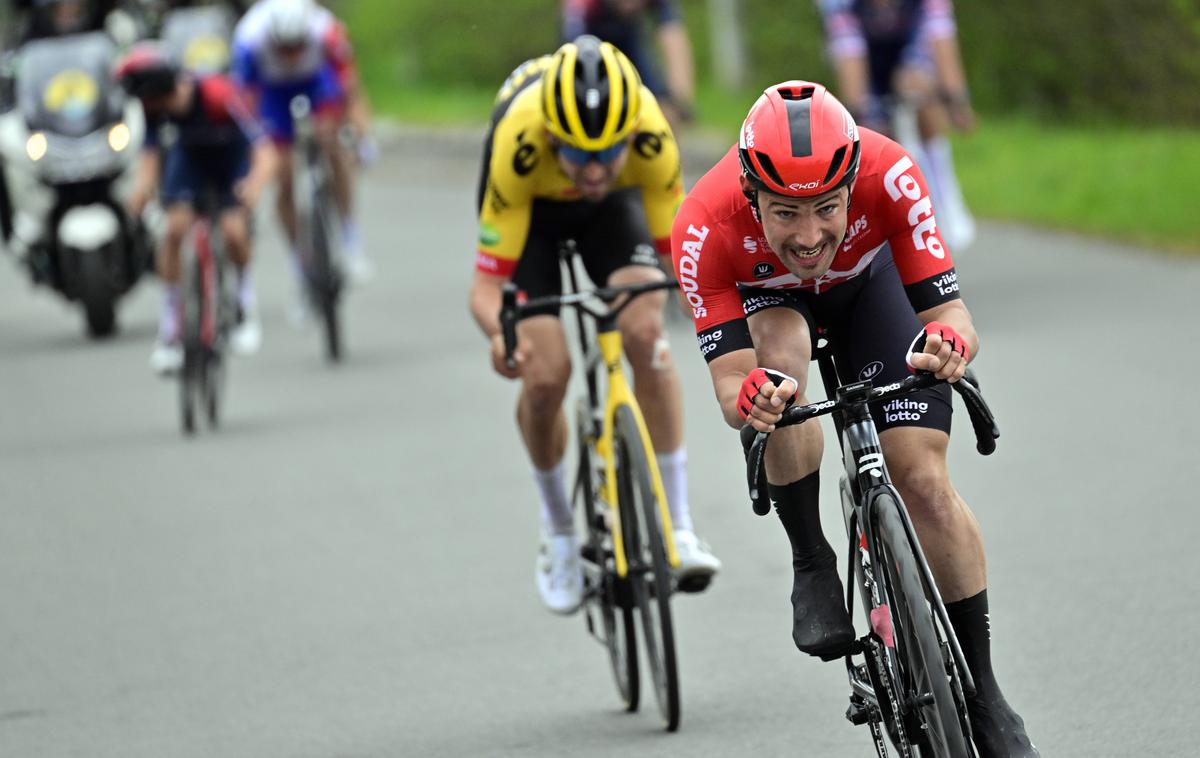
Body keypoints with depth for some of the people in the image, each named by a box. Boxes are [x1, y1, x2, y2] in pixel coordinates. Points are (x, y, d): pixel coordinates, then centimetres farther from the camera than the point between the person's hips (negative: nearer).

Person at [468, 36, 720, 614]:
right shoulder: (517, 142, -42)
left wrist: (657, 300, -45)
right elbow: (487, 284, -36)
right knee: (546, 373, -14)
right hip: (530, 209, -1)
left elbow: (671, 248, -23)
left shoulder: (652, 138, -38)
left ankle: (677, 526, -15)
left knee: (647, 339, -24)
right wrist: (500, 333, -58)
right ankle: (558, 532, 13)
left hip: (614, 207, 1)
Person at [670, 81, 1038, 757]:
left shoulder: (889, 175, -39)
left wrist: (948, 343, -60)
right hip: (764, 294, -1)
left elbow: (953, 314, -37)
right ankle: (812, 565, -13)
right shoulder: (706, 228, -39)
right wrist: (750, 398, -62)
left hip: (870, 277, 1)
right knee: (781, 363, -36)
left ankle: (985, 694, 2)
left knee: (924, 478, -12)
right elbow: (731, 388, -39)